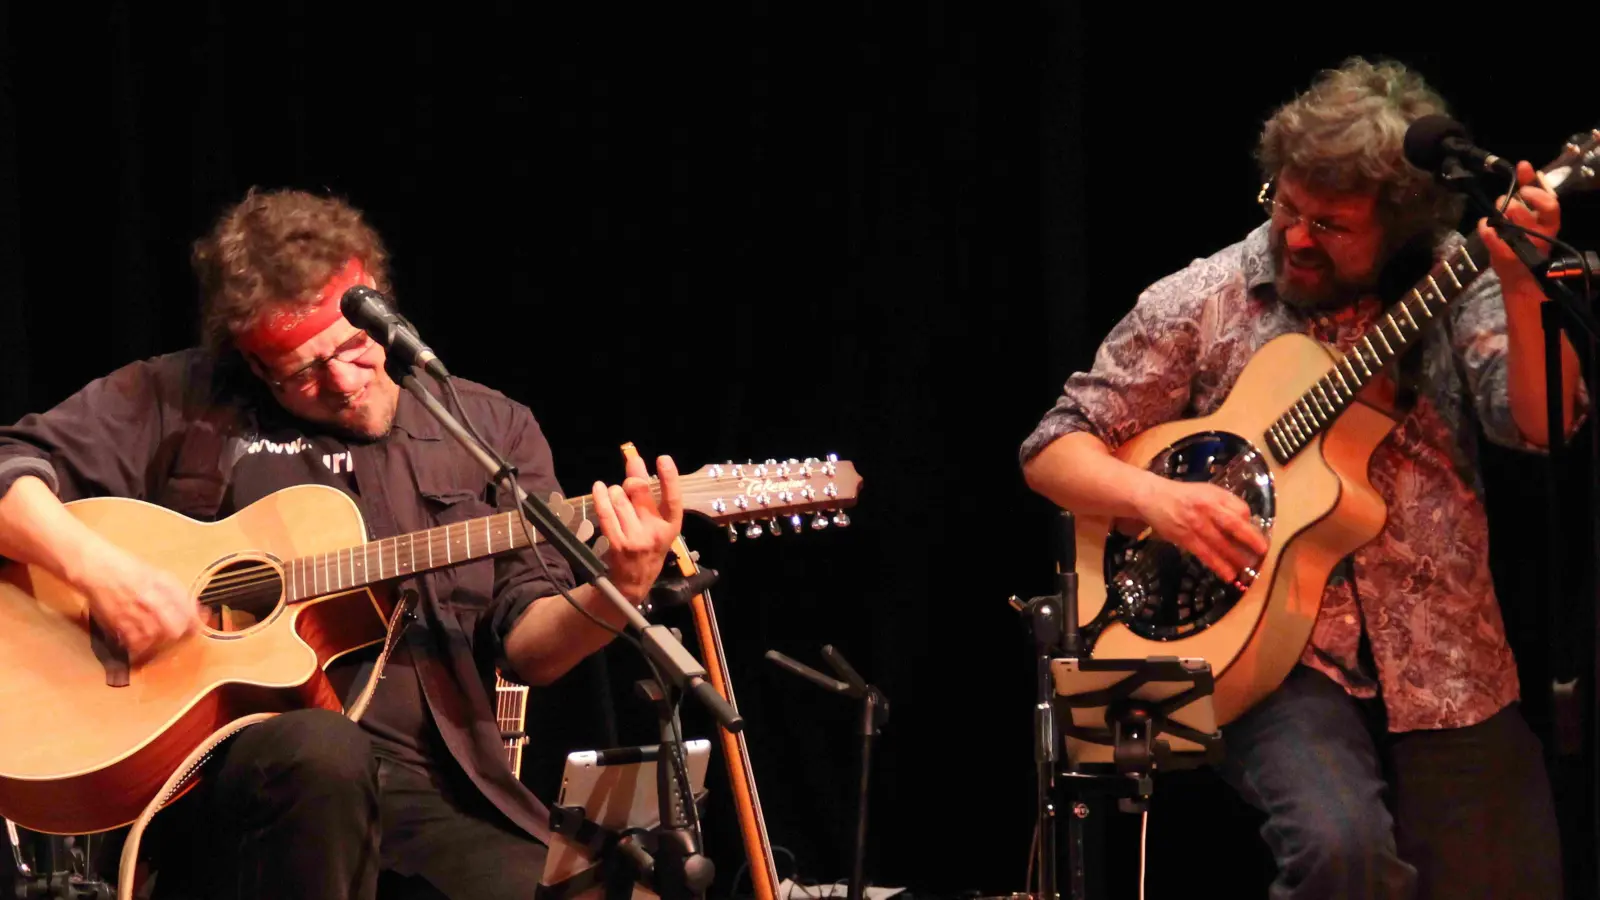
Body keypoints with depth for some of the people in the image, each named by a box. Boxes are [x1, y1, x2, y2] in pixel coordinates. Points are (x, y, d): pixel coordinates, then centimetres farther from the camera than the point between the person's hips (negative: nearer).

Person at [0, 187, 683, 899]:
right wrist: (97, 567, -14)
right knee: (324, 752, -36)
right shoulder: (179, 401, 8)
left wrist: (616, 597, -13)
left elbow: (529, 646, 8)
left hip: (438, 789, 1)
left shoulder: (492, 431, 15)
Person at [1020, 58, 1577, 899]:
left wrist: (1520, 285, -26)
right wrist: (1154, 496, -13)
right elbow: (1052, 450, 6)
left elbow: (1543, 425, -11)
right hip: (1278, 656, -2)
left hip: (1449, 669, 2)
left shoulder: (1454, 291, 4)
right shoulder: (1201, 304, 3)